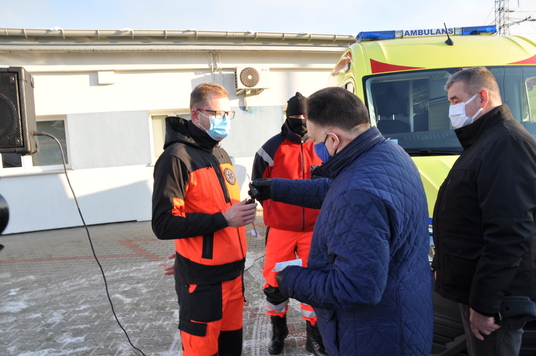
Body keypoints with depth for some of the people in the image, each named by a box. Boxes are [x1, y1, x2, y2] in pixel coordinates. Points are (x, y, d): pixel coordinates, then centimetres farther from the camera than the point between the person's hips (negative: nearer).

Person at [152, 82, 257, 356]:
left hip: (232, 271, 8)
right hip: (202, 278, -7)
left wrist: (240, 214, 8)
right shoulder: (177, 158, -15)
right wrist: (223, 219, -23)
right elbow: (164, 224, -21)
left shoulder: (220, 153, 12)